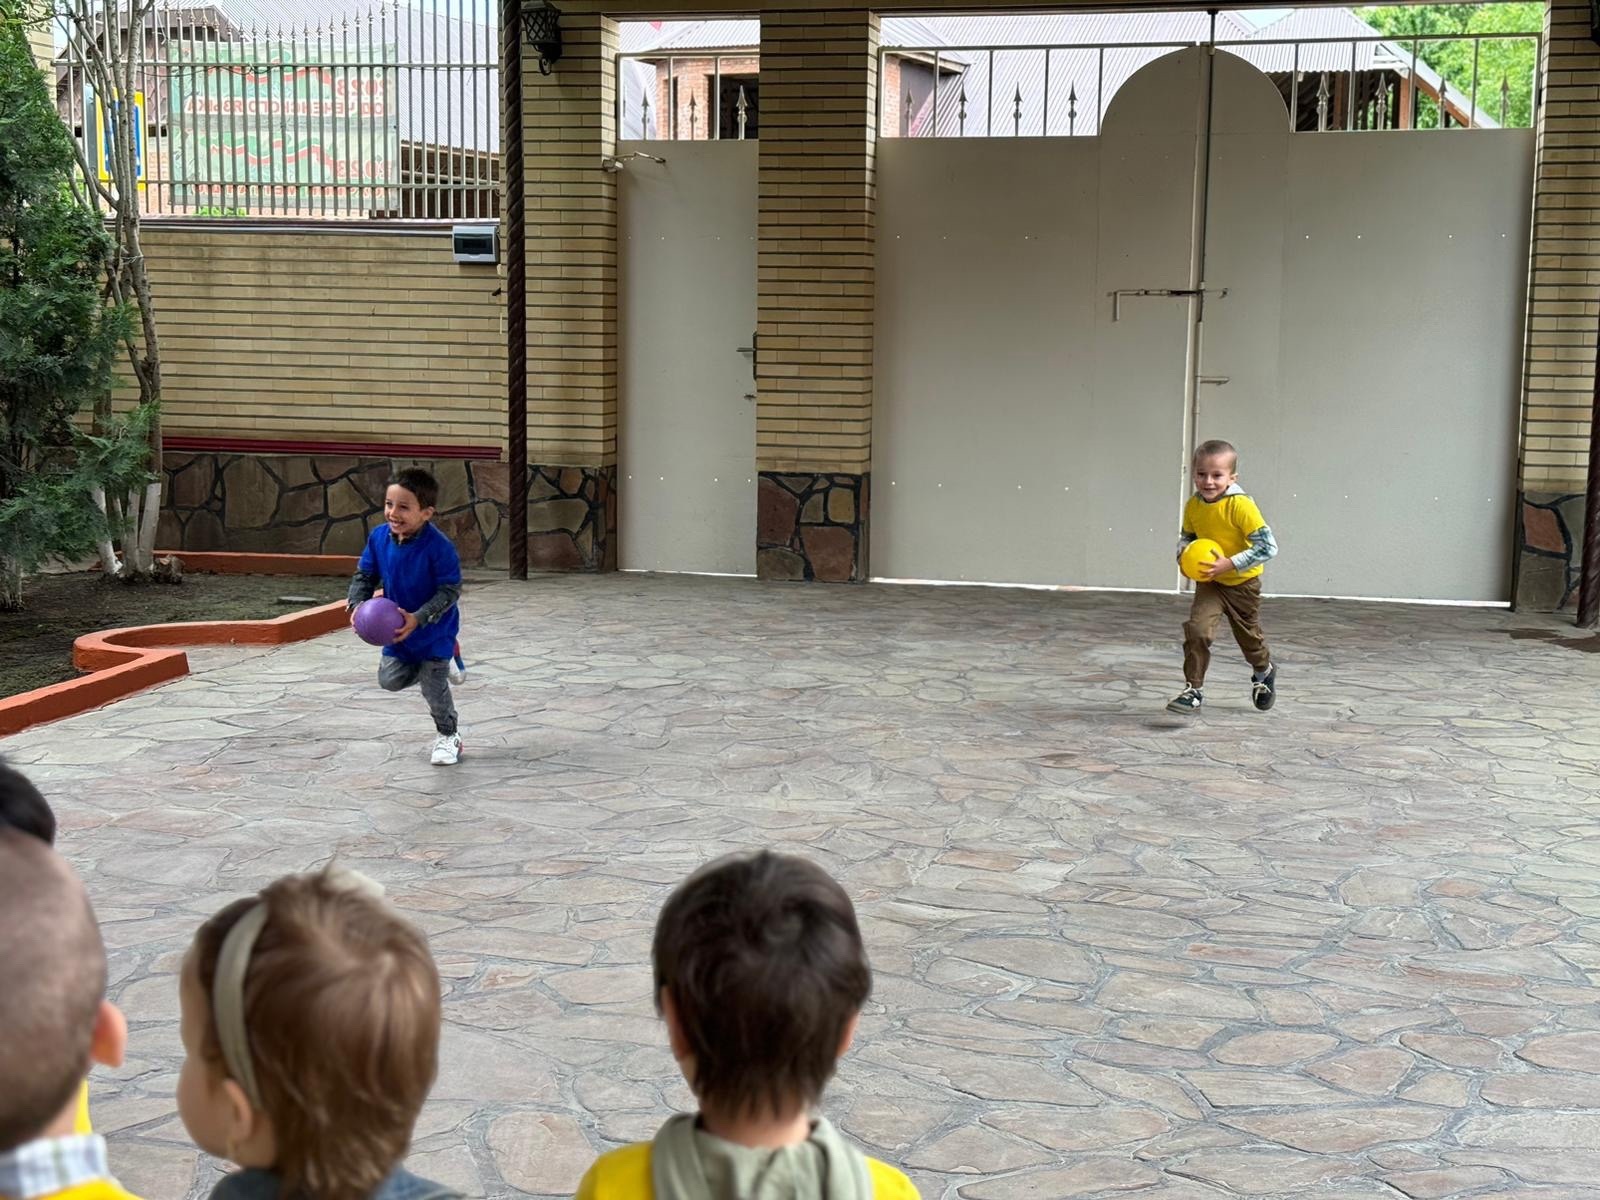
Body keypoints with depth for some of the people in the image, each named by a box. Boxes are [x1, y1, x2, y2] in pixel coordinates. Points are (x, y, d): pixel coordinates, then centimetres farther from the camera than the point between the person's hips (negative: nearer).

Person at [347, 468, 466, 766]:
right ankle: (443, 663, 31)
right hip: (399, 628, 6)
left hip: (435, 629, -5)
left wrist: (418, 618, -34)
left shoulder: (438, 547, -30)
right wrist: (357, 605, -19)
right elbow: (364, 575, -1)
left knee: (433, 685, 0)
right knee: (390, 679, 6)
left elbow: (450, 590, -26)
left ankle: (448, 737, 27)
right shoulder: (379, 537, -13)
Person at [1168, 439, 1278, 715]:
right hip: (1209, 581, 3)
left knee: (1249, 635, 18)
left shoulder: (1240, 505, -27)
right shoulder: (1193, 506, -10)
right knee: (1197, 628, -21)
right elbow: (1186, 536, 10)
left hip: (1242, 583, -3)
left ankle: (1264, 673, 50)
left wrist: (1230, 564, -33)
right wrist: (1184, 555, -12)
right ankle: (1193, 690, -12)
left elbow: (1268, 546, -28)